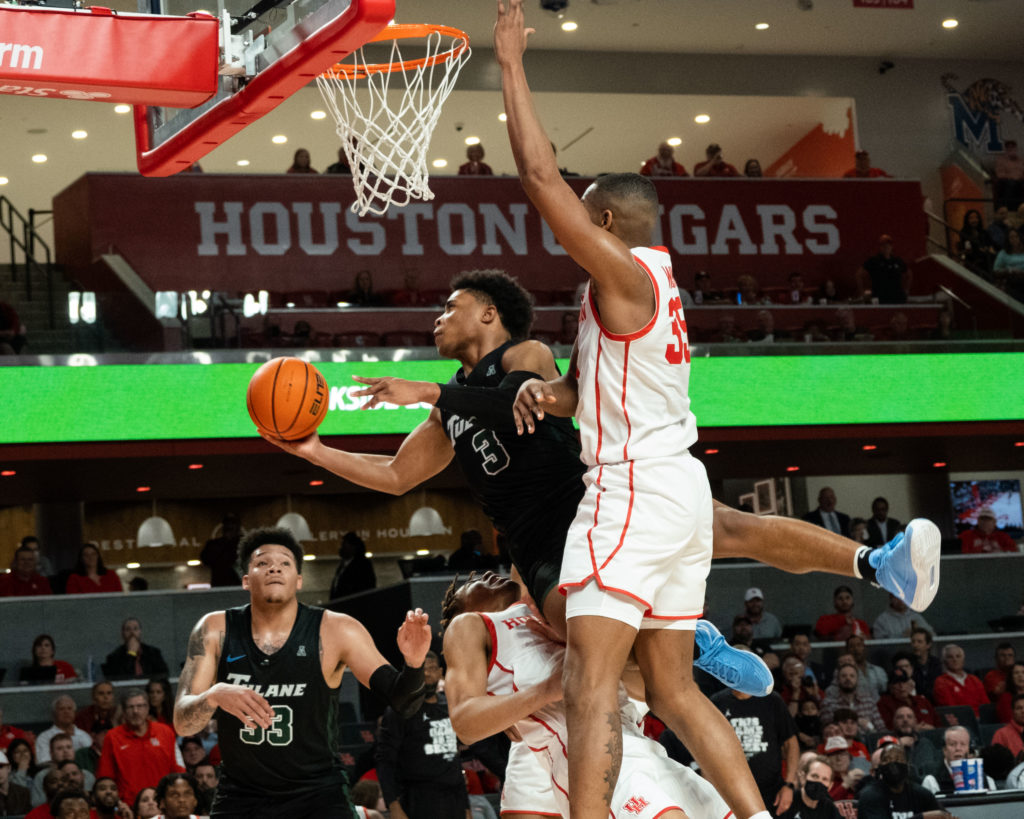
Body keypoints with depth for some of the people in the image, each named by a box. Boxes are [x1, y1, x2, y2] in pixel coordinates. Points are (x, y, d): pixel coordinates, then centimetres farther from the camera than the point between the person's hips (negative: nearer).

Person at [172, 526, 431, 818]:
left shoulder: (334, 631, -10)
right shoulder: (215, 630, -5)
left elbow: (401, 700, -11)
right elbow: (182, 723, -9)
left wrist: (413, 664, -34)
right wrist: (214, 695, -32)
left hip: (316, 795, -2)